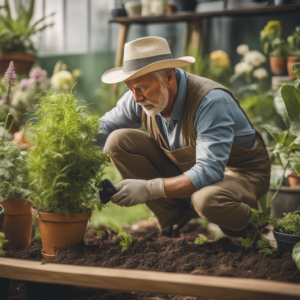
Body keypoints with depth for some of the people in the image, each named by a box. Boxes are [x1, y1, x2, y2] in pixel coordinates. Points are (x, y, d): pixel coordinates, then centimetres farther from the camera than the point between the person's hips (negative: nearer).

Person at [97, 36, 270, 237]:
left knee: (208, 199, -43)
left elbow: (209, 172, -39)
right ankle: (175, 221, -2)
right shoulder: (142, 98, -14)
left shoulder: (211, 102, -33)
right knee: (119, 141, -12)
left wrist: (149, 189, -47)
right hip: (183, 169, 7)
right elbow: (102, 129, -2)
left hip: (241, 173, -6)